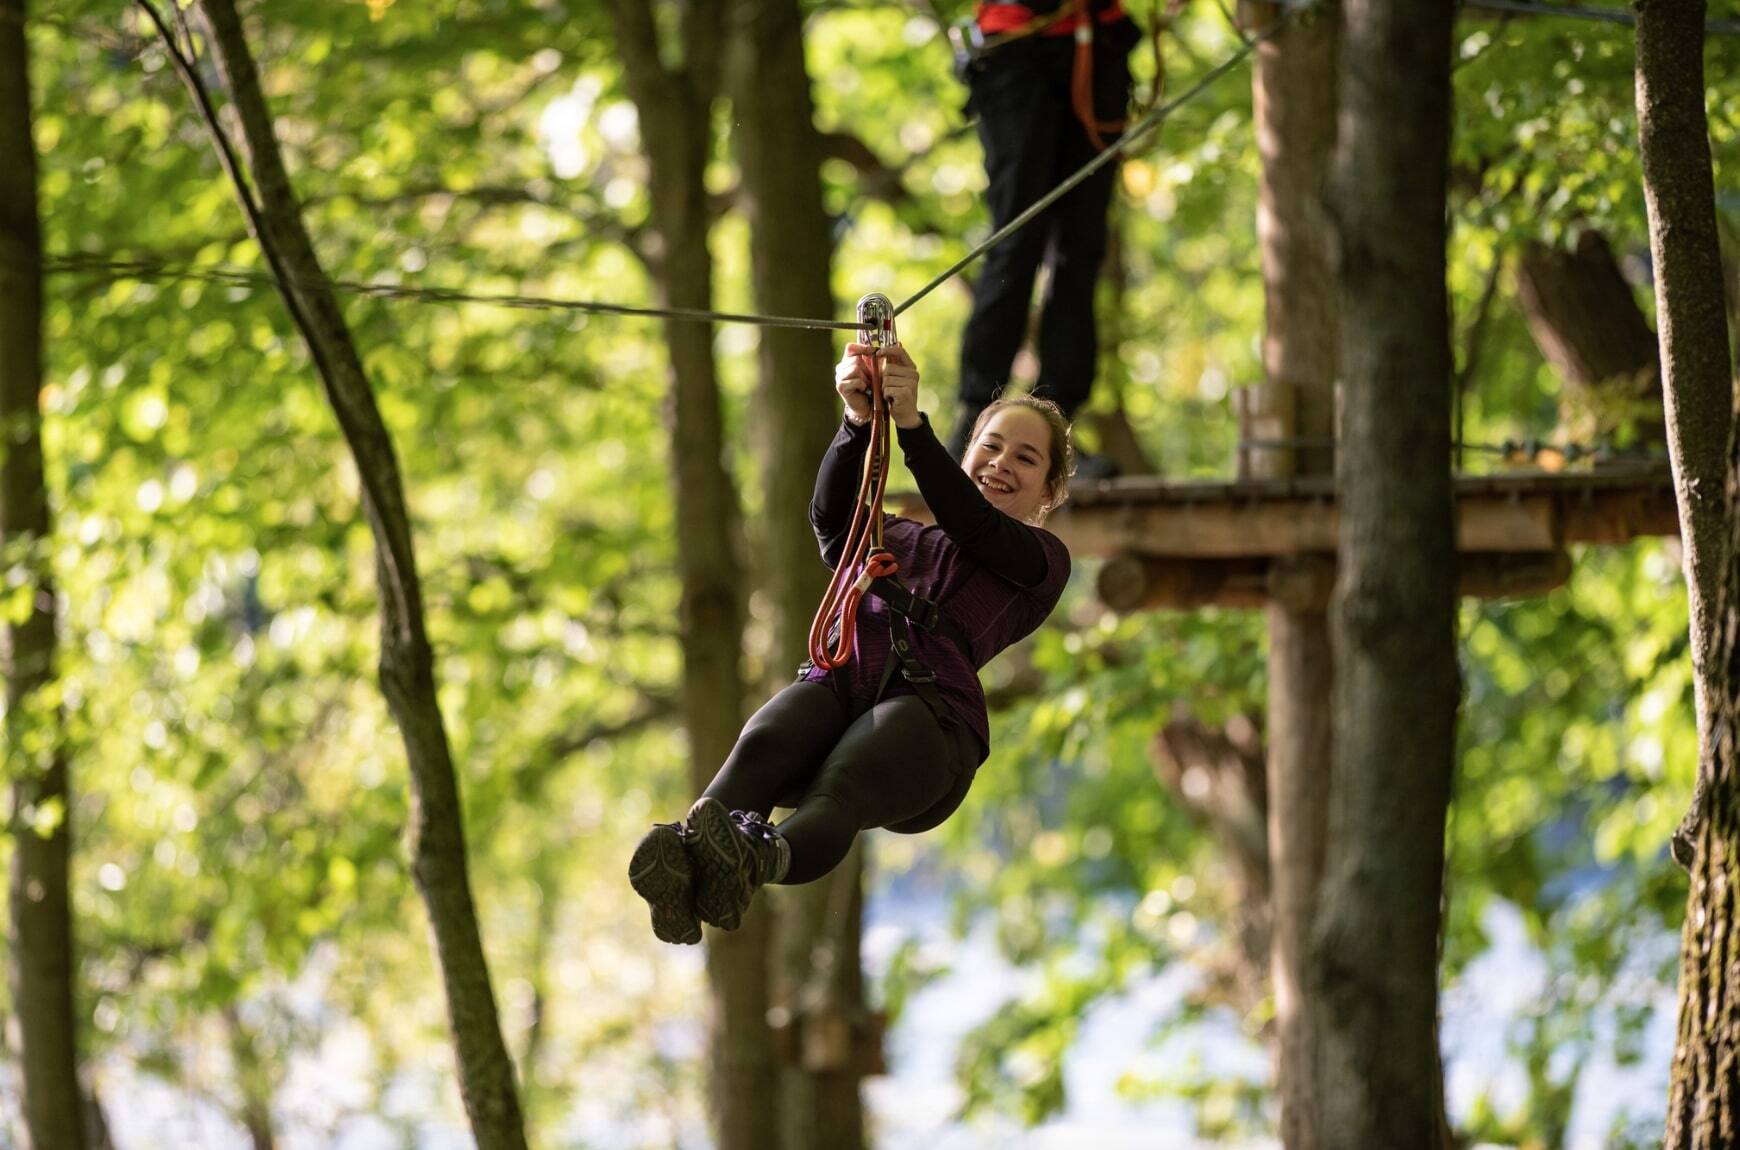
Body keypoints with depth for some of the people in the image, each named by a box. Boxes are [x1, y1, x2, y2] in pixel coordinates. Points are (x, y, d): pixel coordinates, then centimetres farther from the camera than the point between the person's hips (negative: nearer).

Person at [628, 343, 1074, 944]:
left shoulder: (1040, 558, 25)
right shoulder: (891, 539, 35)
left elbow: (970, 523, 3)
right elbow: (832, 516, 11)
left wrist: (912, 422, -9)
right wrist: (857, 422, -6)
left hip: (929, 704, -3)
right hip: (837, 680, 3)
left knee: (838, 789, -38)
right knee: (762, 748, -35)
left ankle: (763, 858, -70)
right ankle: (688, 849, -64)